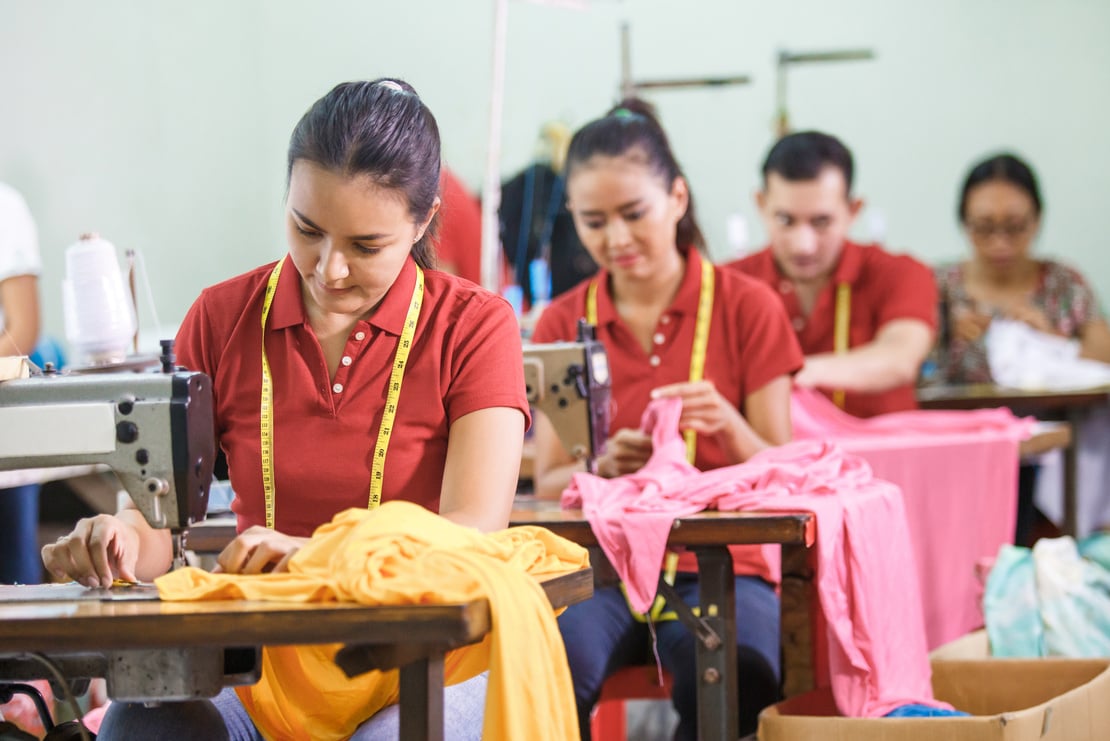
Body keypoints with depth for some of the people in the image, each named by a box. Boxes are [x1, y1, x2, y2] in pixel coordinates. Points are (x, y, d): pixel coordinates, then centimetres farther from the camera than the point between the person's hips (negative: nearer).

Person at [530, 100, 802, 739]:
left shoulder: (746, 308, 4)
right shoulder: (563, 324, 11)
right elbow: (547, 485, 6)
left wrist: (730, 428, -20)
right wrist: (602, 466, -17)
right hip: (597, 566, 1)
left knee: (736, 675, -36)